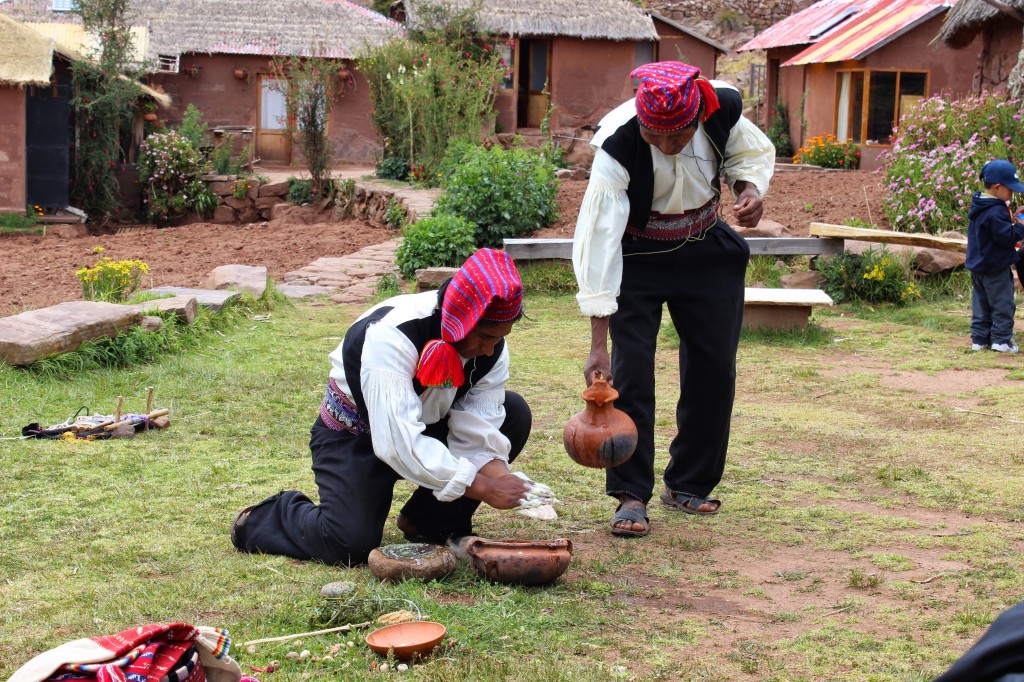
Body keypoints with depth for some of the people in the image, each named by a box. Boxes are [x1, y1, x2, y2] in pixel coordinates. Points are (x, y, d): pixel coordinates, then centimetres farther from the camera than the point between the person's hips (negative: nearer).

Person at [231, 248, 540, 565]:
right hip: (355, 435, -6)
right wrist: (482, 487, -42)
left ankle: (430, 523, -2)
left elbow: (477, 432, -17)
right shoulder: (390, 336, -36)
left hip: (425, 426, 6)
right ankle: (259, 520, 7)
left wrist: (499, 477, -37)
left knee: (514, 412, -14)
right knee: (352, 544, -26)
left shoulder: (492, 347, -15)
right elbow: (399, 443, -42)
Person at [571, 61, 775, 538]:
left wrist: (751, 188, -22)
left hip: (706, 251, 4)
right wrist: (598, 343, -37)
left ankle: (689, 484, 21)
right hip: (638, 258, -4)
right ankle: (631, 496, -4)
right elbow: (598, 240, -34)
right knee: (631, 369, -13)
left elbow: (752, 152, 3)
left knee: (714, 368, 5)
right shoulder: (617, 147, -32)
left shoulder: (723, 109, -22)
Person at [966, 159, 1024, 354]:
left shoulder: (977, 207, 8)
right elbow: (1007, 236, -23)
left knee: (981, 303, 13)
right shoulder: (996, 212, -23)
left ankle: (979, 339, 15)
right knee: (1003, 304, 0)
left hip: (978, 267, 9)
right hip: (996, 268, -9)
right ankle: (1001, 339, 2)